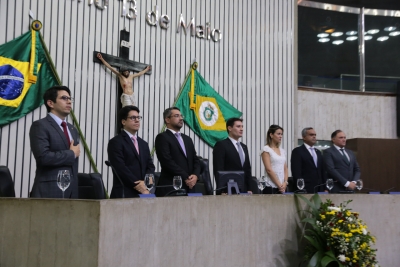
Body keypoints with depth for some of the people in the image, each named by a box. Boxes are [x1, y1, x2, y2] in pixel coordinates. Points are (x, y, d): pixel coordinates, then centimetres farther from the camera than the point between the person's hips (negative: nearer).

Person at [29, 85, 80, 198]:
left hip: (71, 190, 7)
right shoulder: (40, 126, -6)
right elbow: (43, 157, -20)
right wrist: (72, 153, -9)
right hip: (49, 191, -7)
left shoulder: (73, 129, 18)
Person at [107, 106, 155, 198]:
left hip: (144, 192, 6)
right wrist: (138, 186, -13)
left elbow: (150, 166, 15)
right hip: (124, 194, -5)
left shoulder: (144, 144, 21)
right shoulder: (115, 142, -1)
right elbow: (120, 168, -10)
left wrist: (145, 183, -5)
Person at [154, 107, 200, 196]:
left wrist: (195, 175, -5)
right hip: (170, 188, -6)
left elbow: (195, 160, 16)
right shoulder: (162, 137, -1)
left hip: (189, 187, 6)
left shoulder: (187, 139, 20)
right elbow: (167, 161, -12)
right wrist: (185, 178, -14)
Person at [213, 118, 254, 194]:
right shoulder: (221, 145, -5)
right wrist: (222, 191, -17)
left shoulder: (244, 147, 18)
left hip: (243, 191, 7)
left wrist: (249, 189, 11)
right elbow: (218, 170, -11)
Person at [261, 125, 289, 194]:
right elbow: (269, 170, -12)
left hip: (282, 187, 6)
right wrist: (279, 185, -13)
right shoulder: (266, 149, -4)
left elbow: (285, 169, 13)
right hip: (271, 187, -6)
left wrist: (285, 183, -3)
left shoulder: (282, 150, 15)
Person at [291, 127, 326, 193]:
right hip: (306, 190, -6)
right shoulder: (297, 151, -1)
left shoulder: (318, 152, 20)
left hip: (320, 189, 6)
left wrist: (325, 188, 11)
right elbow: (296, 173, -8)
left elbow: (322, 172, 20)